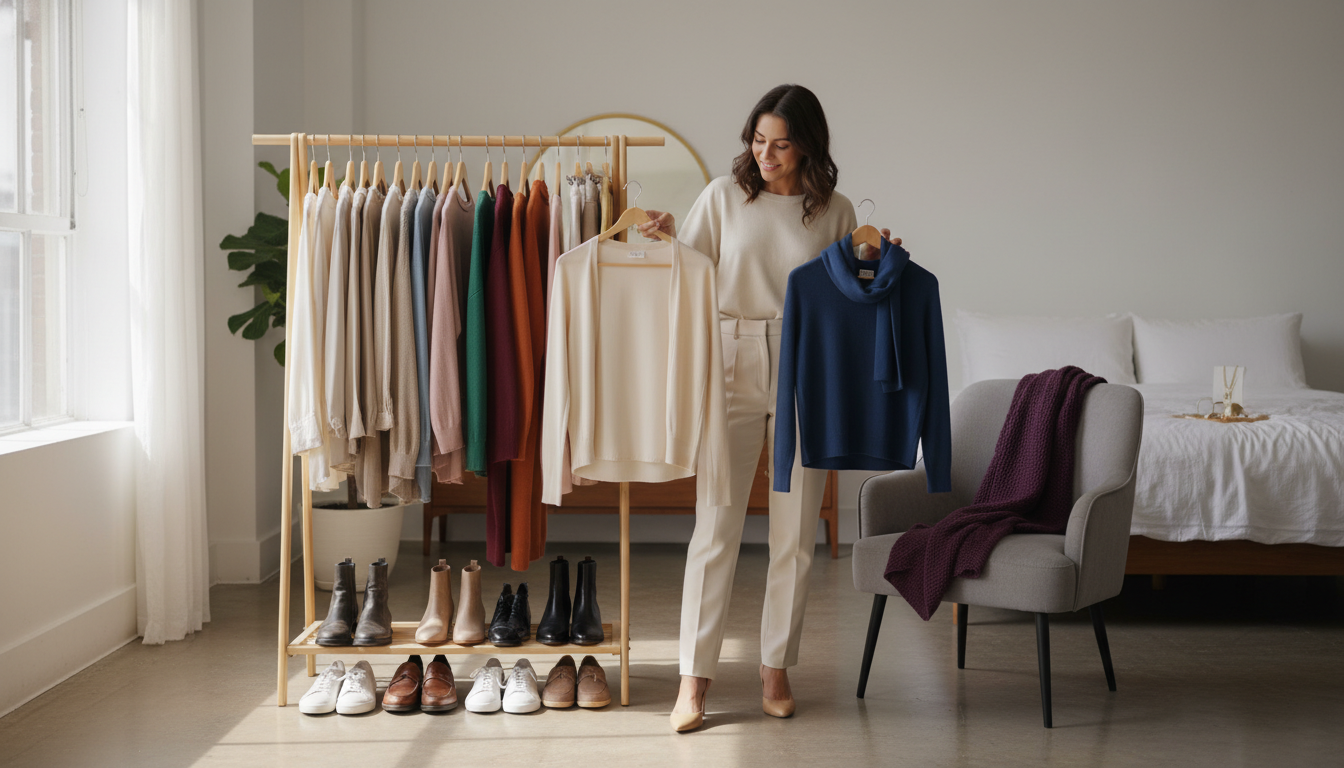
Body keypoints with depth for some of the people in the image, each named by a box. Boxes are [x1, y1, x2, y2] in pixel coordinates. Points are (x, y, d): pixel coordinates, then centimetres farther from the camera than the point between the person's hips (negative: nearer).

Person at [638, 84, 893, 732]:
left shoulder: (834, 211, 6)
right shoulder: (725, 196, 4)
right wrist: (666, 233, -11)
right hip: (734, 368, -1)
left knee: (795, 535, 6)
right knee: (715, 528, -4)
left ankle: (776, 670, 20)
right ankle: (694, 678, 2)